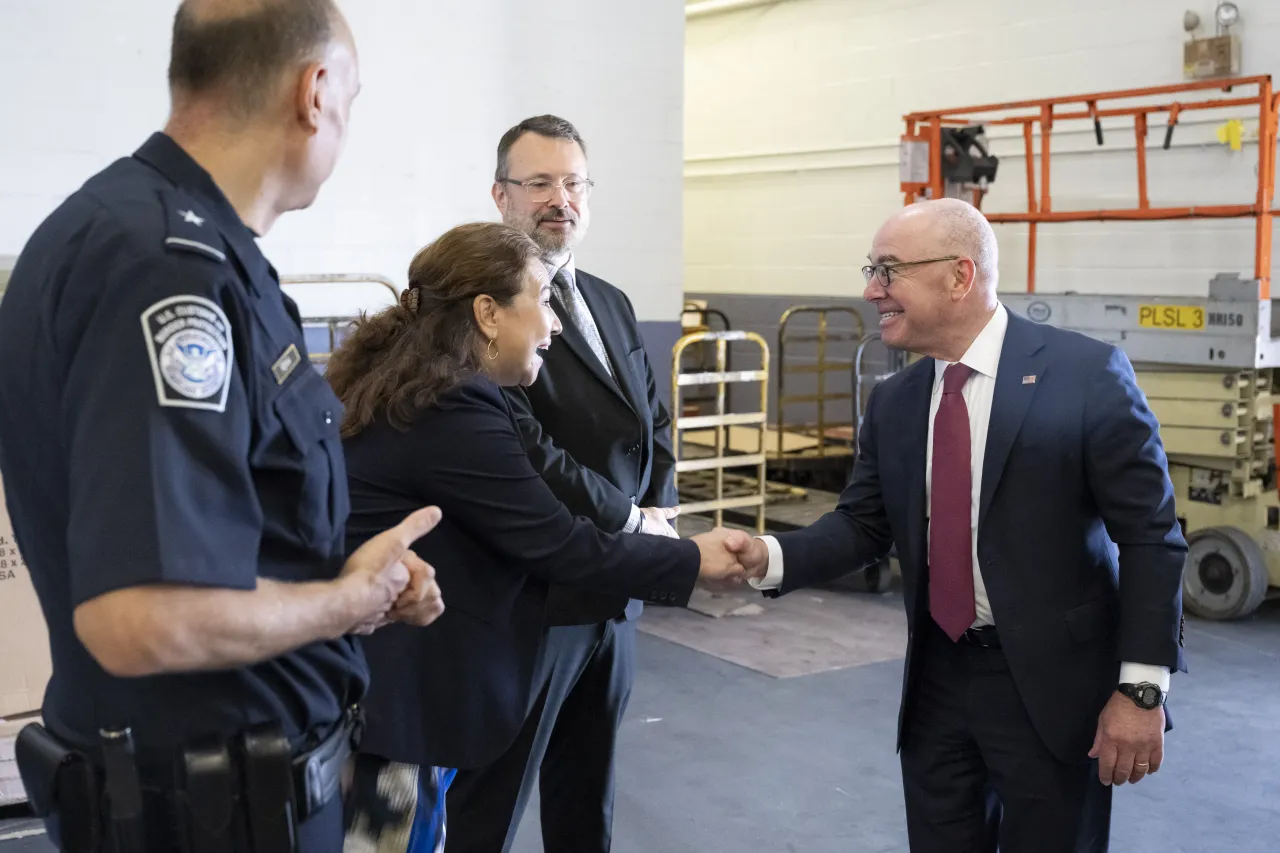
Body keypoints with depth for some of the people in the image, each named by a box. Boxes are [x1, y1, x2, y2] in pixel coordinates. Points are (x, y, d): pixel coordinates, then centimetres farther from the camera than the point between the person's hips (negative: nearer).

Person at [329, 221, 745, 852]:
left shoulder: (407, 389, 10)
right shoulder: (452, 409, -21)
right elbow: (561, 545, -18)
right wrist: (693, 559, -7)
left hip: (382, 680, 10)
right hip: (380, 696, -10)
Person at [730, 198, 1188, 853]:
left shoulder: (1087, 374, -11)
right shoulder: (892, 402, 5)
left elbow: (1149, 535, -11)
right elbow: (864, 524, 6)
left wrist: (1141, 688, -15)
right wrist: (771, 557, -13)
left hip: (1052, 680, -4)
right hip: (937, 675, 5)